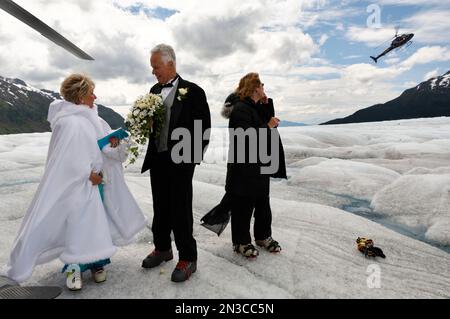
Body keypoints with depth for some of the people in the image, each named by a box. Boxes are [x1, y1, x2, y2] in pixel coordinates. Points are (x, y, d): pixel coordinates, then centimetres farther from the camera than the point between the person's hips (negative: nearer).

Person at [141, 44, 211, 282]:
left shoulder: (193, 91, -7)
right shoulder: (154, 90, 12)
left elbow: (204, 127, -8)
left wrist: (195, 156, -10)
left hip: (181, 161, -6)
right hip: (157, 158, 6)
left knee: (181, 209, 0)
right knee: (160, 207, 16)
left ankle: (187, 258, 16)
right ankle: (162, 248, 34)